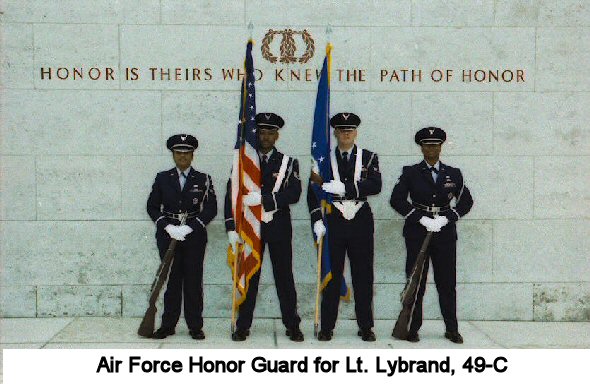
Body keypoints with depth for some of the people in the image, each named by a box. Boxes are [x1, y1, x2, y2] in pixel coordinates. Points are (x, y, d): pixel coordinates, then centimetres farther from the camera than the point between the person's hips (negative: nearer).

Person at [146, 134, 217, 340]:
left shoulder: (203, 180, 5)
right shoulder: (162, 178, 8)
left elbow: (211, 208, -2)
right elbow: (152, 206, 6)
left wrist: (190, 227, -13)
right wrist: (167, 226, -10)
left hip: (194, 236, -1)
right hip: (168, 235, 1)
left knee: (193, 281, 0)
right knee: (171, 280, 3)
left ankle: (195, 326, 8)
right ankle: (168, 325, 11)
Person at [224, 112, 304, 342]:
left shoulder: (288, 163, 5)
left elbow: (294, 193, -9)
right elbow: (231, 195, 3)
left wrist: (262, 198, -19)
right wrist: (231, 228, -5)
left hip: (279, 227, 0)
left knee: (284, 276, 3)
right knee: (248, 277, 3)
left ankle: (292, 325, 11)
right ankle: (243, 326, 12)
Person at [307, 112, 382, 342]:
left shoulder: (369, 158, 6)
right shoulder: (325, 159, 8)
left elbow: (375, 185, -10)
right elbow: (313, 191, 5)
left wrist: (343, 187, -19)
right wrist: (317, 220, -7)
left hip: (361, 222, 0)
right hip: (334, 222, 0)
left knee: (363, 275, 5)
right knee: (332, 275, 3)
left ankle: (366, 326, 15)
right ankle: (327, 326, 12)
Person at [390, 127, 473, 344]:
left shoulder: (453, 174, 10)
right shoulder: (410, 173, 4)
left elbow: (466, 201, 6)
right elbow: (397, 200, -6)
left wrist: (446, 219, -8)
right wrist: (421, 219, -14)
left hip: (445, 234, 2)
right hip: (417, 233, -1)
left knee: (447, 283, 5)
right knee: (416, 282, 1)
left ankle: (452, 329, 14)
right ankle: (412, 329, 9)